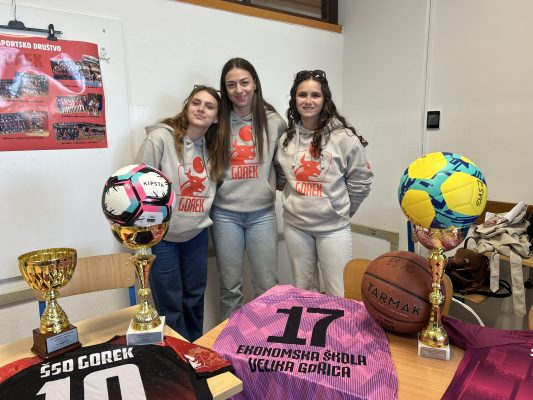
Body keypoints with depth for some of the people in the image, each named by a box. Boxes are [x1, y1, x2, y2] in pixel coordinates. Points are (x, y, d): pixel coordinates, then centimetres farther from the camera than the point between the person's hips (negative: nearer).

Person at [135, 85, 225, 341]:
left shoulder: (212, 146, 4)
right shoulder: (160, 138, -15)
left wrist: (203, 217, 4)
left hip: (196, 234, 6)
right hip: (161, 236, -5)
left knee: (195, 297, 19)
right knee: (170, 305, 8)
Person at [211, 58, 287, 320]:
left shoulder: (273, 121, 0)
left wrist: (273, 185, -1)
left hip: (262, 213, 0)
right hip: (225, 213, 0)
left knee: (267, 286, 9)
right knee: (230, 287, 12)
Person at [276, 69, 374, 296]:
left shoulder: (343, 137, -10)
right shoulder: (286, 139, 1)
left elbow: (360, 181, -3)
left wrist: (342, 211, 4)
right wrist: (297, 201, 9)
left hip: (333, 227, -3)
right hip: (294, 225, 4)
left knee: (339, 295, 3)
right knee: (302, 291, 18)